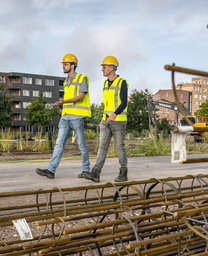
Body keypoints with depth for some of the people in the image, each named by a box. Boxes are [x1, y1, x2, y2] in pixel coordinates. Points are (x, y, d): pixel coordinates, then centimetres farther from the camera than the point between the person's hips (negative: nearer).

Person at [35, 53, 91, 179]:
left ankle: (86, 169, 16)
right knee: (59, 142, -5)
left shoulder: (82, 78, -2)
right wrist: (62, 105, 11)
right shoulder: (66, 82, 21)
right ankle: (51, 170, -12)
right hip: (65, 117, 7)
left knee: (82, 144, 2)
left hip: (77, 116, -7)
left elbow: (81, 96, -14)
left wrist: (64, 101, -25)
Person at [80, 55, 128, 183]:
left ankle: (123, 174, 12)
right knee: (102, 146, -4)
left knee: (120, 147, -1)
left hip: (119, 120, -6)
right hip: (106, 120, 6)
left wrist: (115, 114, -32)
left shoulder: (122, 82, -9)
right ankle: (96, 174, -10)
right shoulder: (106, 83, 14)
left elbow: (124, 103, -17)